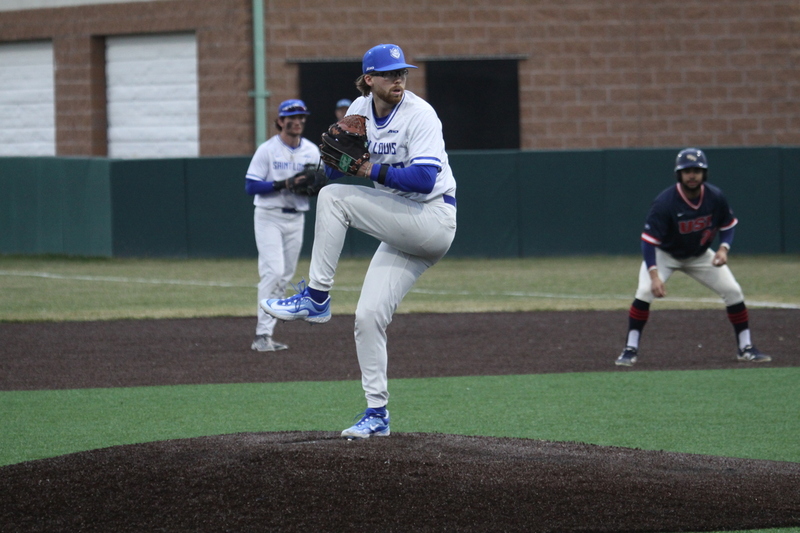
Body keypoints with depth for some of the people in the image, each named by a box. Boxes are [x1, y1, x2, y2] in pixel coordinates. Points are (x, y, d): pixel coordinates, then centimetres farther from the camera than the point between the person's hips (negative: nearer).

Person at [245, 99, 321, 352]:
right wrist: (283, 184, -23)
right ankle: (262, 335, -17)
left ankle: (264, 336, 11)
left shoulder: (312, 151, 7)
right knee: (273, 272, -17)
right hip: (269, 217, -6)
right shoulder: (267, 150, -8)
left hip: (296, 218, 6)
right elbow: (251, 186, -12)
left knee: (284, 277, 5)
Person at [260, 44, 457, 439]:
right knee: (368, 317, 0)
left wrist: (373, 171, -19)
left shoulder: (419, 115, -14)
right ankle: (376, 414, 7)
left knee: (334, 198, -18)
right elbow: (334, 170, 9)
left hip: (433, 221, -7)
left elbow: (424, 179, -25)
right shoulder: (361, 110, 7)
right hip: (402, 233, 7)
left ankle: (316, 299, -14)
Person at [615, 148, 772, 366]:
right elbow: (648, 241, -31)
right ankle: (630, 350, -14)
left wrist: (723, 248, -20)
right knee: (645, 291, -26)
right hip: (665, 255, -4)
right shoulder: (664, 203, -32)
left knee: (733, 291, -6)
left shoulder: (715, 197, -19)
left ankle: (746, 348, 9)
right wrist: (654, 275, -42)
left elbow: (728, 225, -1)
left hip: (700, 255, 4)